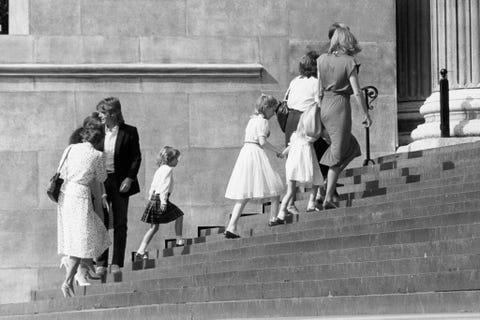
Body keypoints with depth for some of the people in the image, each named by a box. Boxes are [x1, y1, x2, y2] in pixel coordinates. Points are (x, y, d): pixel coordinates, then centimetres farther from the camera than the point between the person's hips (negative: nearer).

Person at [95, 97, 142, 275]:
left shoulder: (129, 132, -3)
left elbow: (136, 157, -1)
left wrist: (129, 178, -11)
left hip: (120, 182, -2)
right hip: (100, 181, 2)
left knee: (120, 224, 2)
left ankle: (117, 263, 7)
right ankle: (101, 263, 5)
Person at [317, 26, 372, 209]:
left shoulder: (322, 60, 5)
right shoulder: (349, 62, -9)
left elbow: (319, 90, 9)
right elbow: (357, 92, -9)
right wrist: (366, 114, -1)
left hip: (324, 106, 6)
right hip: (340, 106, -6)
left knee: (351, 147, 22)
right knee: (338, 154, 1)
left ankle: (326, 183, 13)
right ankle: (328, 198, -2)